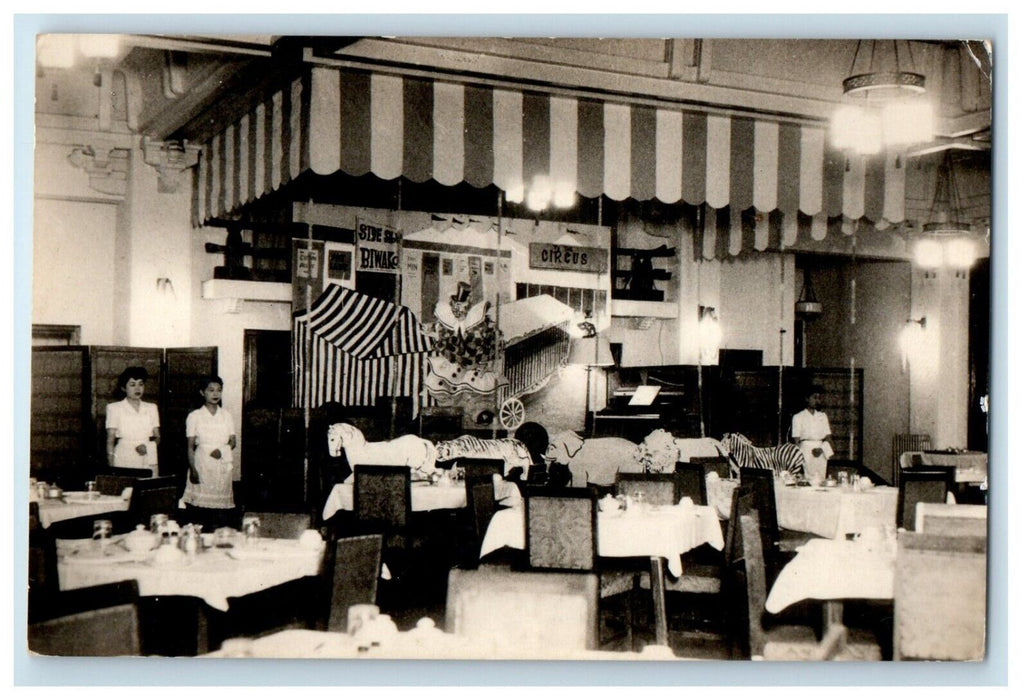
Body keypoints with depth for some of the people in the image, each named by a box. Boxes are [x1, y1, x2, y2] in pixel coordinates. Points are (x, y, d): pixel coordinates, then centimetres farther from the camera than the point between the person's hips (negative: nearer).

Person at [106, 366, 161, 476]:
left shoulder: (151, 408, 15)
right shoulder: (115, 408, 7)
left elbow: (157, 437, 12)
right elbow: (110, 440, 3)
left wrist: (147, 446, -9)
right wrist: (111, 466, -6)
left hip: (148, 464, 2)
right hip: (124, 463, -2)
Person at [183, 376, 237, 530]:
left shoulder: (226, 415, 13)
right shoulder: (195, 416, 4)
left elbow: (233, 442, 11)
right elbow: (190, 446, 2)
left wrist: (222, 450, -10)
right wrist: (193, 469, -7)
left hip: (223, 464, 2)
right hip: (202, 464, -2)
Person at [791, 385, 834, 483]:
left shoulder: (823, 416, 19)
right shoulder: (798, 417, 7)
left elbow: (828, 435, 12)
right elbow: (796, 439, 1)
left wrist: (821, 448, -7)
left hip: (821, 452, 4)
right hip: (806, 449, -4)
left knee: (821, 479, -3)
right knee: (809, 480, -13)